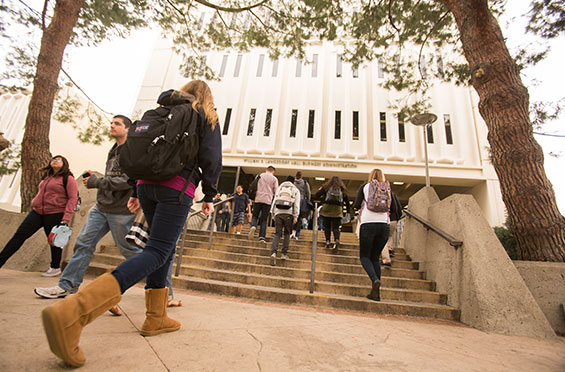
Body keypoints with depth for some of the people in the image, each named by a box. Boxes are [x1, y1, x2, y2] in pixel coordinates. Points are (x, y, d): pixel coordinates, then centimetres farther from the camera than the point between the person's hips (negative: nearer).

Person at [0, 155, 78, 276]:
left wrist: (66, 219, -20)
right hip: (37, 212, 7)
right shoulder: (46, 177, 16)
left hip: (55, 215, -7)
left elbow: (72, 198, -13)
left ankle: (55, 268, 20)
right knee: (20, 234, 0)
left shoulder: (68, 179, -7)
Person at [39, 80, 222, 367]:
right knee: (156, 252, -10)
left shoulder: (161, 111, 24)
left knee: (165, 249, 15)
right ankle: (70, 315, -23)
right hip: (178, 187, -7)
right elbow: (210, 157, -3)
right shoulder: (206, 117, 9)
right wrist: (209, 197, 1)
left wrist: (137, 190, 19)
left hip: (147, 183, 7)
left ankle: (156, 318, 18)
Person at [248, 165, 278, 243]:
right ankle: (262, 237, -3)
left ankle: (253, 226, -19)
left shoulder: (259, 175, 13)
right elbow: (276, 191, 4)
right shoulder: (274, 179, 8)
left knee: (255, 216, 12)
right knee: (264, 219, 4)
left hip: (258, 199, 1)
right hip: (267, 200, -1)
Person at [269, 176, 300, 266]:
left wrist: (273, 213, 14)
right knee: (287, 233, 13)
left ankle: (273, 252, -16)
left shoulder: (279, 188, 20)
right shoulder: (295, 190, 12)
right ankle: (284, 254, 10)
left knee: (277, 234, 2)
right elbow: (296, 204, 2)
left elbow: (274, 201, 13)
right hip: (288, 214, -1)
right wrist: (295, 217, 1)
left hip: (278, 213, 2)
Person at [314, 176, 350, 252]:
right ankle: (336, 240, -19)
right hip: (337, 210, 1)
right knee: (336, 227, 2)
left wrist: (322, 198, 21)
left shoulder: (326, 187, 8)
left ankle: (328, 241, -3)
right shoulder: (342, 189, 13)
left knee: (327, 226, 7)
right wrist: (348, 212, 23)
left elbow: (316, 196, 2)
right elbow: (347, 201, 15)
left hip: (327, 209, -1)